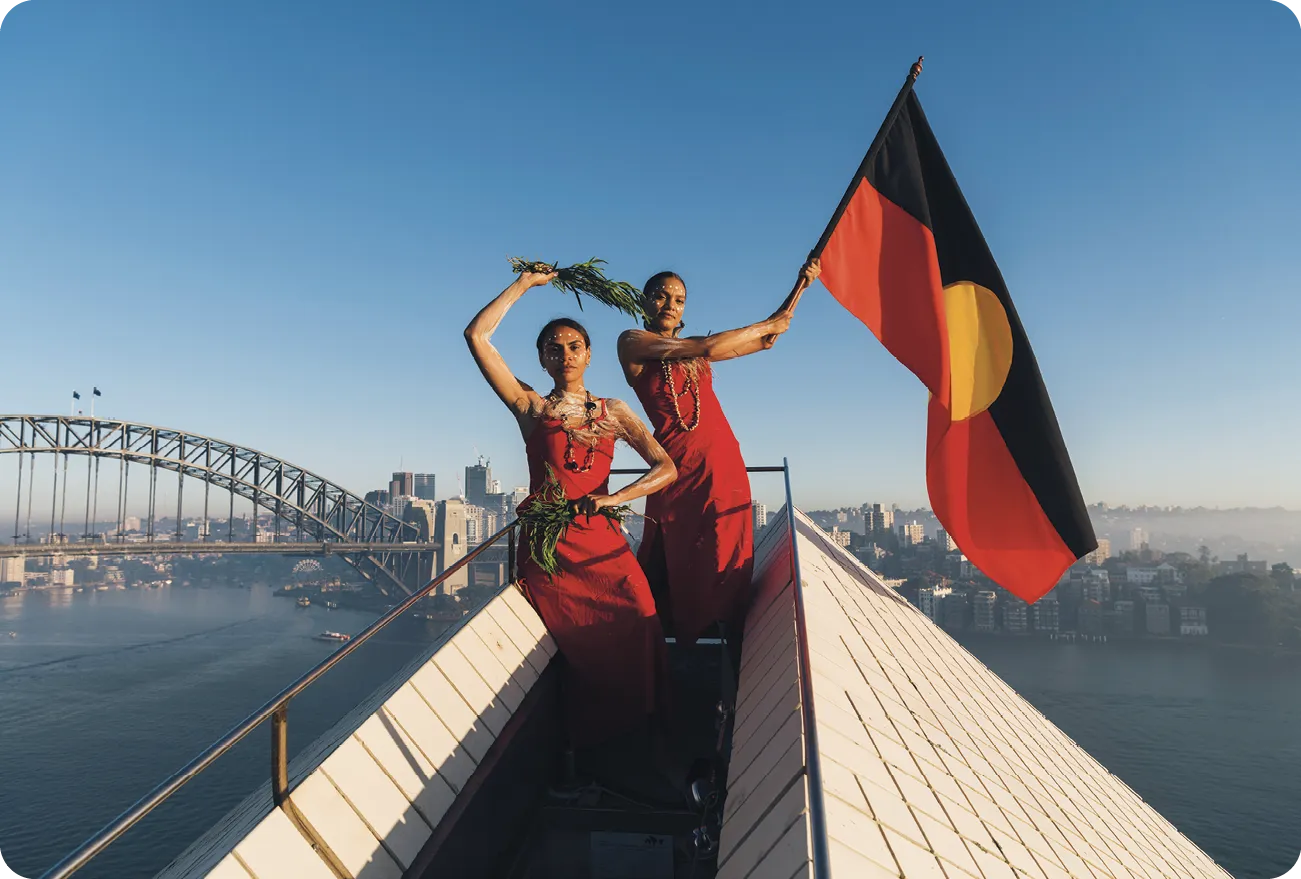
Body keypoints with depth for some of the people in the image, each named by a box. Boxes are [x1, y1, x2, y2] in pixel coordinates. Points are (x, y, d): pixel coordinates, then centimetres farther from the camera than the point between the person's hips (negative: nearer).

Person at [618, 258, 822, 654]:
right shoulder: (633, 342, 1)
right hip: (678, 467, -5)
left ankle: (736, 666, 14)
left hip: (725, 465, 5)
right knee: (673, 572, 0)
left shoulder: (693, 350, 17)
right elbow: (707, 348, -10)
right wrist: (764, 326, 2)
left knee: (729, 571, 5)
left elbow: (769, 337, 20)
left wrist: (802, 283, 16)